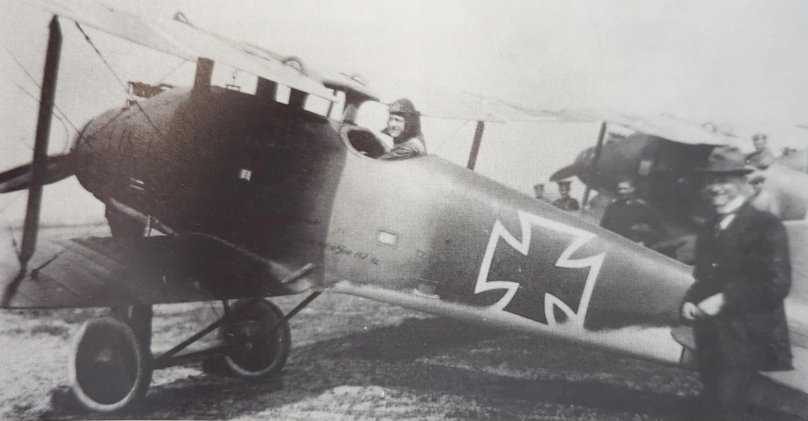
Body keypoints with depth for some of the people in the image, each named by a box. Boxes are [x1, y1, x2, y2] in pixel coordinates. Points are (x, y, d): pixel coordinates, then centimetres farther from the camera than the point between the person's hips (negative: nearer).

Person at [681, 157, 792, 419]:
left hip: (743, 338, -7)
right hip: (708, 338, 7)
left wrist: (724, 300, -18)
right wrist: (689, 302, 1)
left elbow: (777, 285, -15)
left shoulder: (766, 226, -8)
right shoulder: (707, 231, 16)